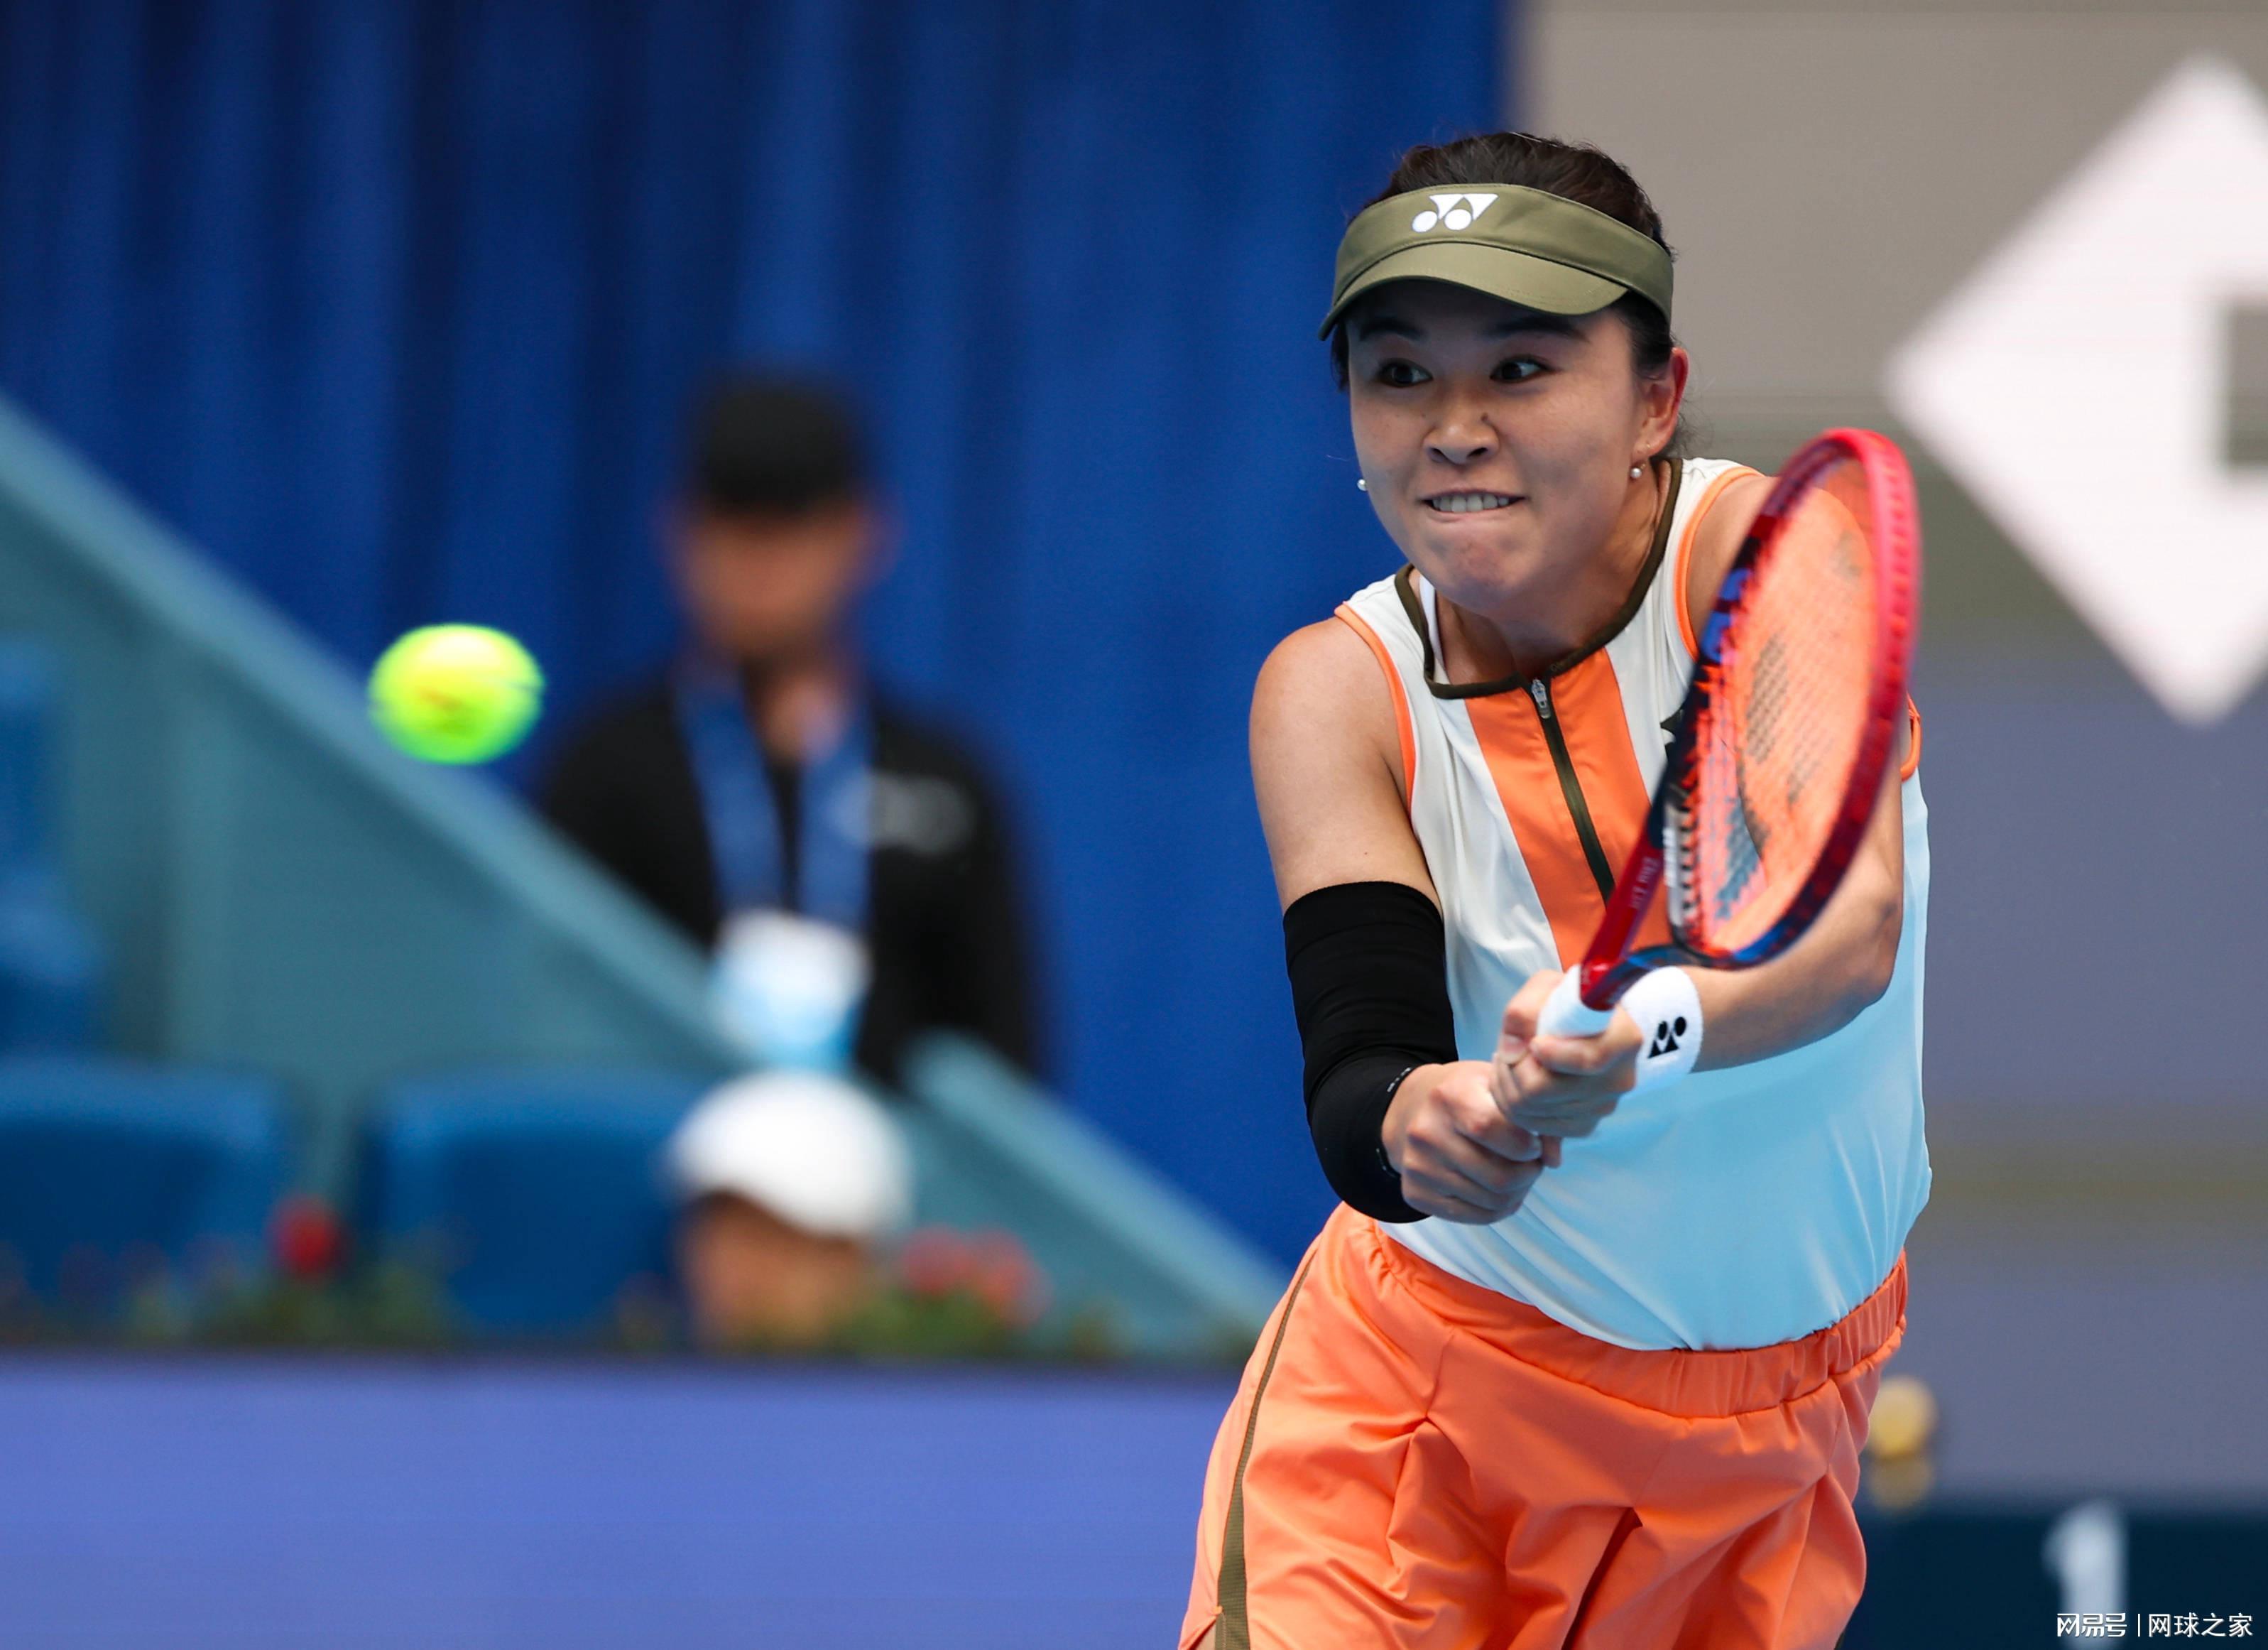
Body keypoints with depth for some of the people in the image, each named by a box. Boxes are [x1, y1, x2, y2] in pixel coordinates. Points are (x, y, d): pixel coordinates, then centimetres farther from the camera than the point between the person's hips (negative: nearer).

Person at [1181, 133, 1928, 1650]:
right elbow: (1358, 1053, -22)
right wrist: (1409, 1122, -45)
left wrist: (1655, 1025, -51)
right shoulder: (1338, 691, -11)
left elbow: (1850, 921, -30)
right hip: (1440, 1392, 0)